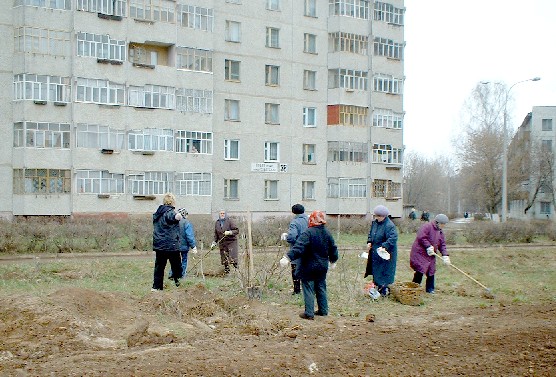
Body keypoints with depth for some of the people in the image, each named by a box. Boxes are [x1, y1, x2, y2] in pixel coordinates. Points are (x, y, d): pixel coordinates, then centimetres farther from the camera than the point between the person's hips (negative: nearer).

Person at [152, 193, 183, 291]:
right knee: (176, 265, 6)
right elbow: (179, 217, -37)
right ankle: (178, 283, 10)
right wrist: (176, 212, -20)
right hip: (171, 245, -7)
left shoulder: (157, 213, 12)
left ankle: (156, 286, 7)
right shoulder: (170, 212, -14)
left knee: (159, 266, 8)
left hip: (159, 245, 7)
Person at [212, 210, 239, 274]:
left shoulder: (230, 221, -5)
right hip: (222, 243, 5)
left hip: (231, 242, -5)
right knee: (224, 260, 5)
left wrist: (229, 232, -22)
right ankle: (227, 271, 14)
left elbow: (237, 230, -8)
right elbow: (216, 234, 20)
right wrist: (214, 242, 14)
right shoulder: (217, 223, 10)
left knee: (233, 258, -15)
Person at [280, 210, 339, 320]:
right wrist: (333, 261, 32)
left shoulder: (308, 233, -19)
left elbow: (299, 247, -30)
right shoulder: (327, 233, 4)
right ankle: (323, 310, 26)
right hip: (322, 266, 7)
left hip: (308, 267, -7)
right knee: (321, 288, 18)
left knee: (308, 289, 0)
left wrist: (288, 257, -36)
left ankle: (309, 313, 0)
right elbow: (333, 248, 15)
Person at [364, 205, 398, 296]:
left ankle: (384, 289, 8)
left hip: (384, 253, -8)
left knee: (384, 271, -2)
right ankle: (378, 286, 26)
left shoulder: (389, 226, -20)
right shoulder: (374, 223, 6)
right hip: (375, 251, 8)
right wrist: (369, 242, 2)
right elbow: (371, 233, 19)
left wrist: (384, 246, -37)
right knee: (375, 269, 15)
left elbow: (393, 238, -28)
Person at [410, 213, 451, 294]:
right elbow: (421, 237, -24)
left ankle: (430, 289, 21)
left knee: (431, 272, 9)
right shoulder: (427, 227, -14)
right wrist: (428, 246, -25)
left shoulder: (440, 232, 13)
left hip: (431, 255, 8)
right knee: (420, 271, -11)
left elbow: (442, 245, 11)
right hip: (420, 253, -8)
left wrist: (445, 255, -3)